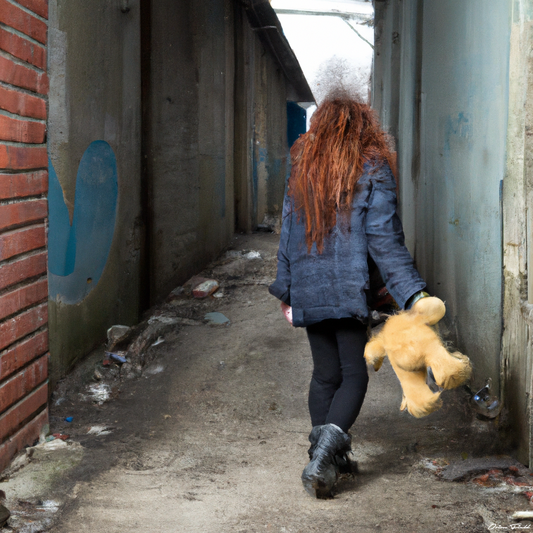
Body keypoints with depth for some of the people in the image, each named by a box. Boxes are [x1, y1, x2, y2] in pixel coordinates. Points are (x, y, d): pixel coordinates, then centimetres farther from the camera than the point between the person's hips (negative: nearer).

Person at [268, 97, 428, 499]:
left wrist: (286, 291, 20)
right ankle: (326, 451, -20)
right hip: (349, 290, -4)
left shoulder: (302, 168, 10)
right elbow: (384, 238, -9)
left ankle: (327, 460, 15)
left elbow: (288, 234, 13)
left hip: (308, 291, 4)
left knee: (325, 374, 13)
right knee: (353, 374, 0)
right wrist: (412, 294, -11)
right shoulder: (372, 169, -2)